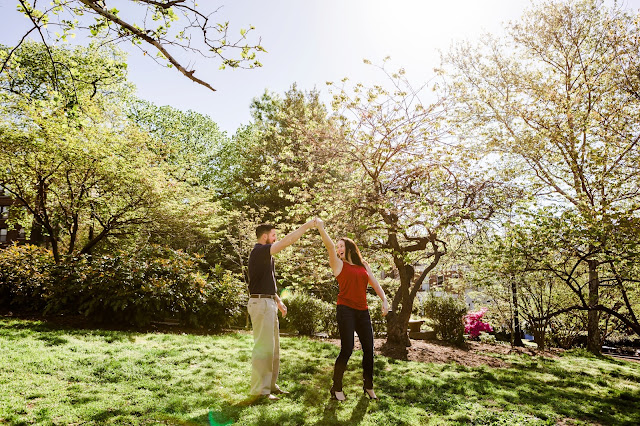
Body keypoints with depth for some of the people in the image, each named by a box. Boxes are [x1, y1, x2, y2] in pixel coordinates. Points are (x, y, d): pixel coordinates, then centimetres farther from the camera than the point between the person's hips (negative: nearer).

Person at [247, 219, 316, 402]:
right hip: (261, 303, -10)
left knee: (273, 347, 14)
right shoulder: (259, 251, -14)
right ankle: (259, 391, 0)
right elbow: (288, 241, -22)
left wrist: (278, 301, 20)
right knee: (263, 347, -7)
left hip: (269, 303, 10)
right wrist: (307, 225, -18)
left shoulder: (265, 255, 18)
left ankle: (270, 385, 24)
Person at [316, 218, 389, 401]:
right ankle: (336, 388, 8)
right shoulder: (339, 264, 5)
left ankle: (369, 386, 24)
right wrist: (320, 227, -22)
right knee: (347, 349, -8)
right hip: (345, 309, -4)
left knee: (369, 349, 7)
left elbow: (374, 283, 13)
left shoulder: (363, 265, 17)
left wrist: (384, 300, -2)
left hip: (362, 311, 5)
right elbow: (329, 246, -10)